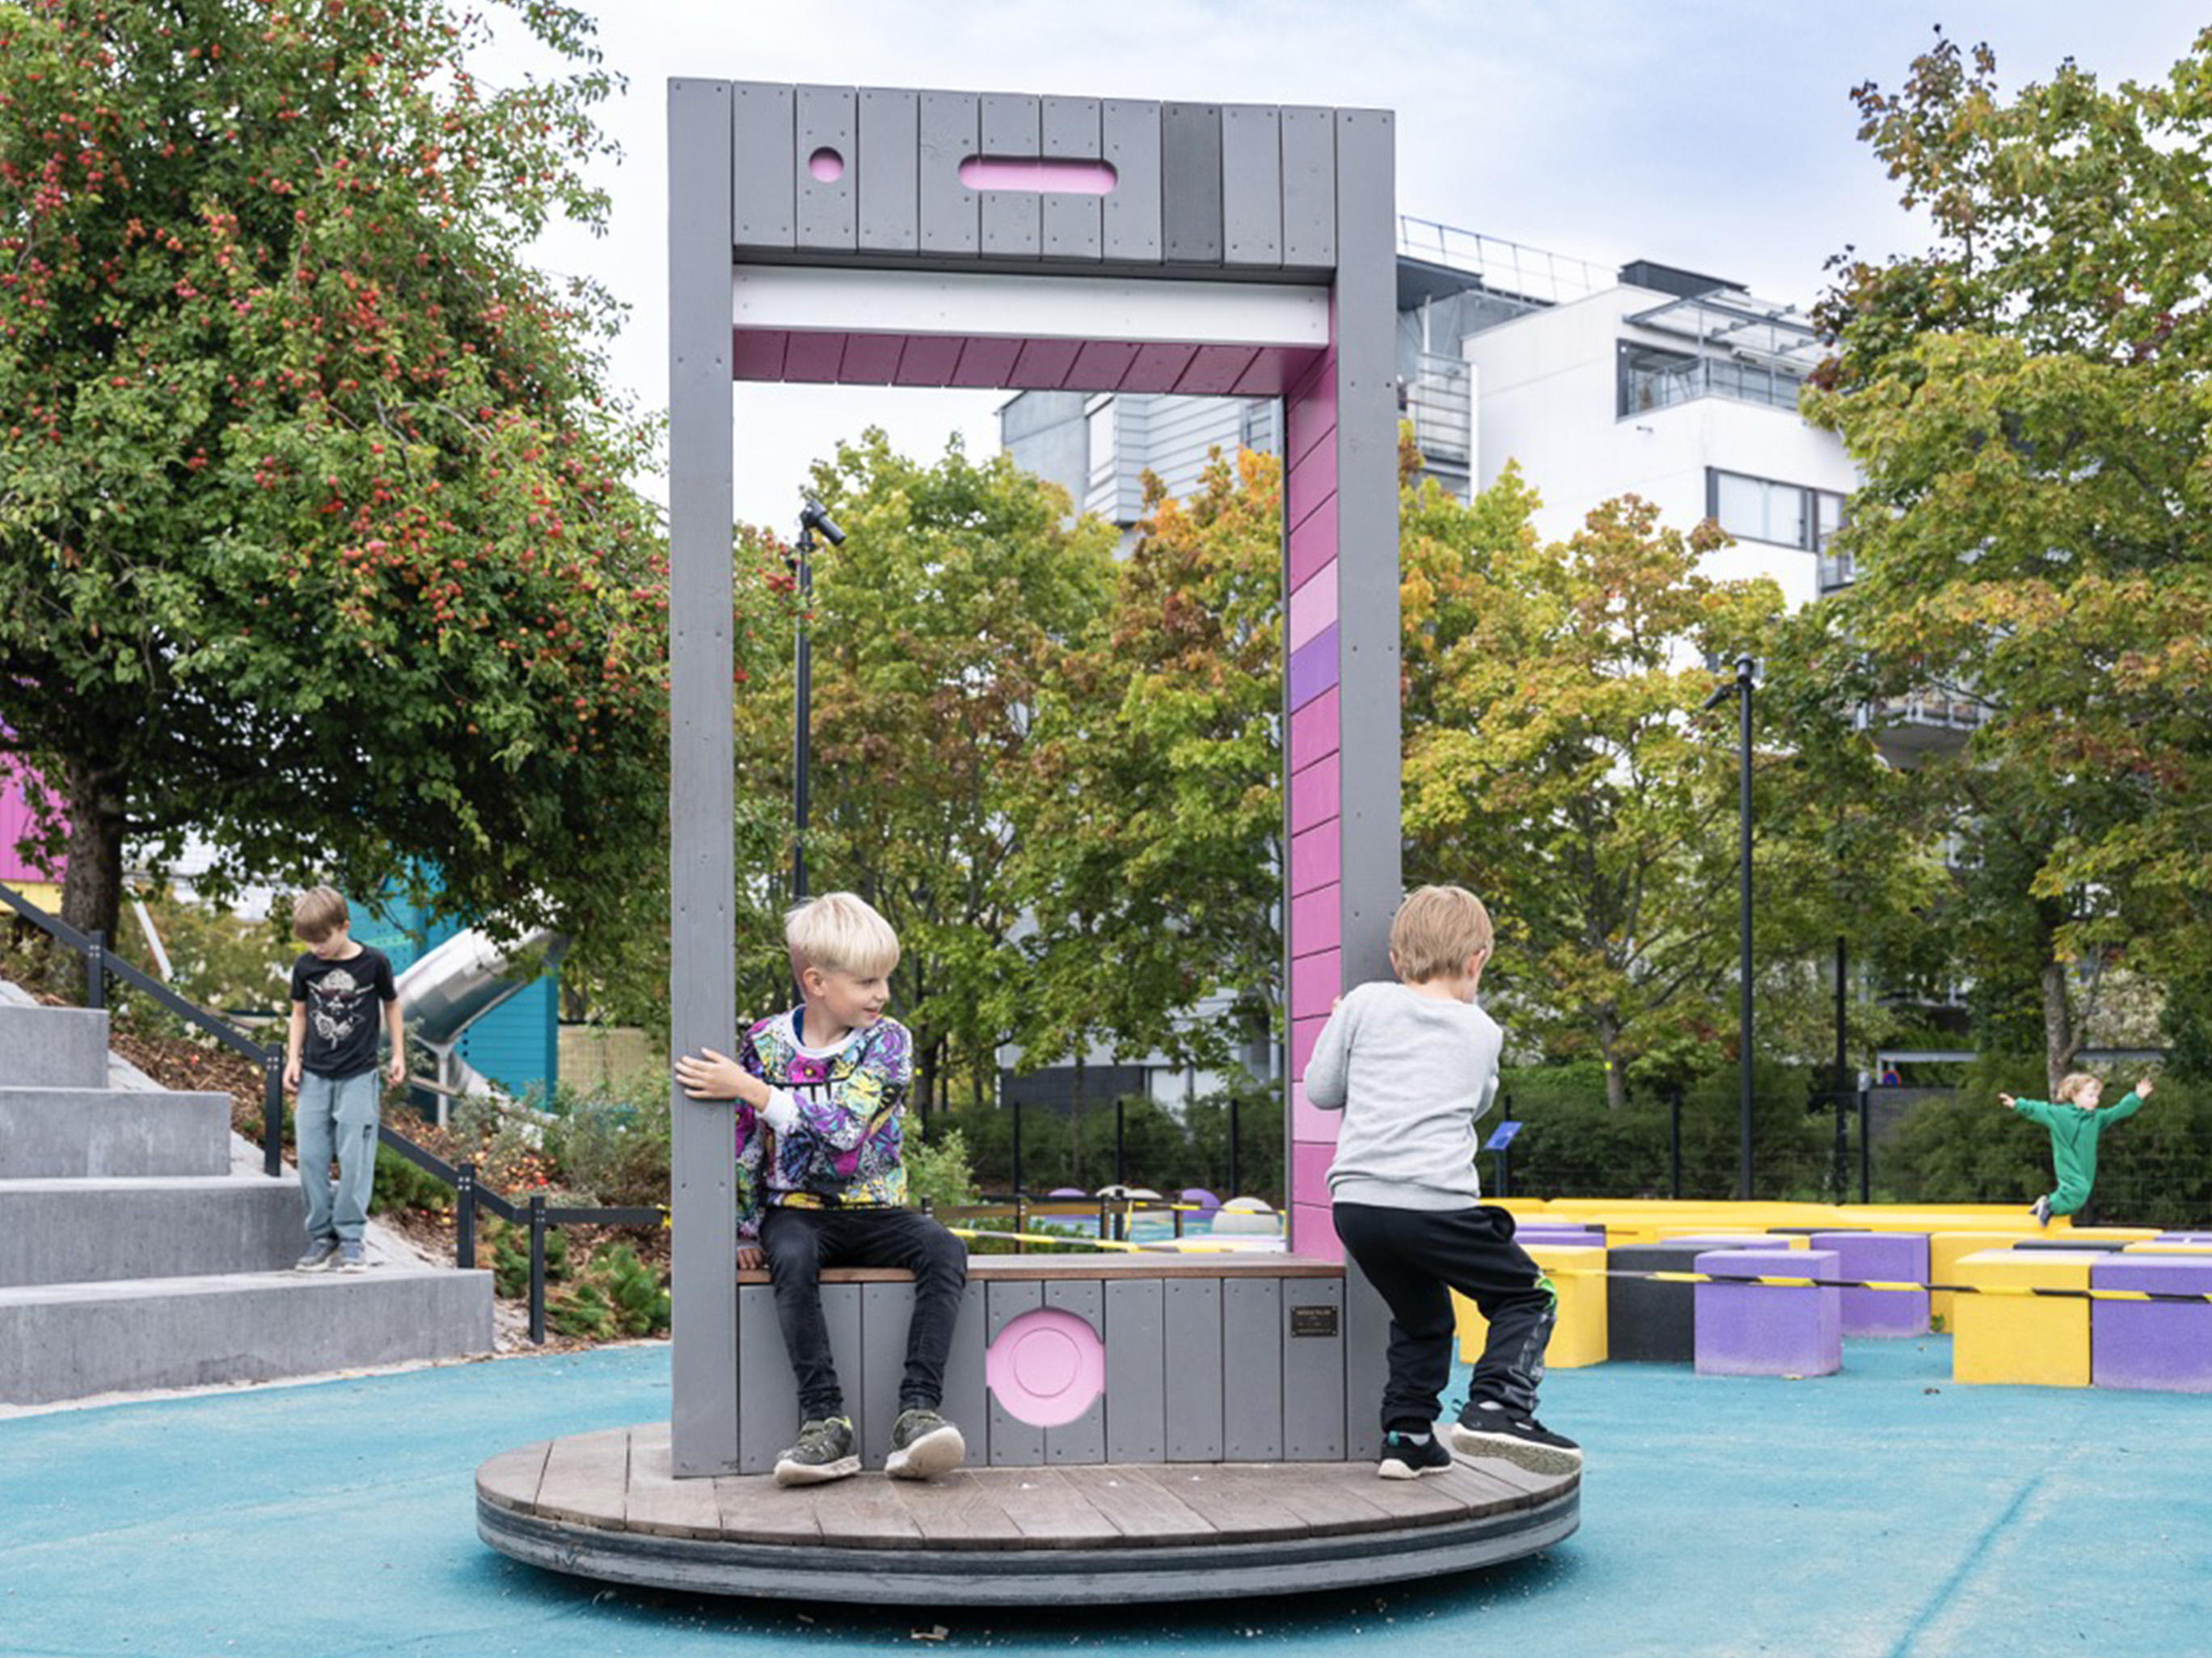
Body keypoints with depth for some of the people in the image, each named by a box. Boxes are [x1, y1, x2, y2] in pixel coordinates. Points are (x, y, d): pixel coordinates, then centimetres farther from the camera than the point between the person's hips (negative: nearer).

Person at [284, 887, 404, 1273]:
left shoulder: (373, 963, -6)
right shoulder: (305, 967, 1)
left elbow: (391, 1005, 9)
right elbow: (299, 1013, 14)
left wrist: (398, 1054, 8)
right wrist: (293, 1059, 5)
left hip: (357, 1077, -3)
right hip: (314, 1077, 3)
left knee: (354, 1158, -6)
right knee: (311, 1158, 0)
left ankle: (350, 1239, 3)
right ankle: (321, 1238, 9)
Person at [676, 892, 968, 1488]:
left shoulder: (888, 1042, -2)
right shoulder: (766, 1043, 2)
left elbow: (843, 1125, -17)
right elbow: (743, 1144, 9)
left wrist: (752, 1090, -18)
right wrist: (744, 1230, 4)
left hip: (875, 1212, 1)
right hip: (797, 1210, 0)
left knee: (945, 1249, -28)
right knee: (793, 1260, -35)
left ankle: (918, 1411, -36)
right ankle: (824, 1420, -37)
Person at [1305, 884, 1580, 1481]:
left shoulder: (1366, 1005, 8)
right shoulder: (1482, 1032, 10)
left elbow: (1321, 1090, 10)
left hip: (1356, 1202, 3)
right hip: (1435, 1203, -3)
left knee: (1421, 1319, 24)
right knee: (1526, 1297, 12)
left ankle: (1406, 1435, 19)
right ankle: (1498, 1404, -8)